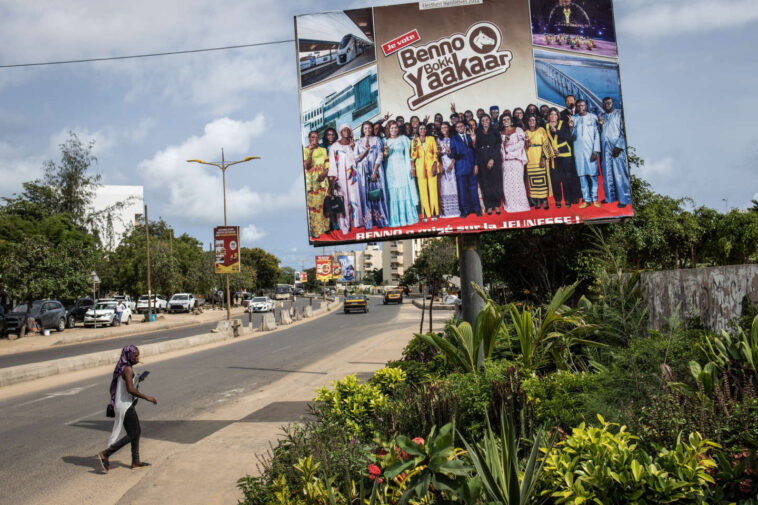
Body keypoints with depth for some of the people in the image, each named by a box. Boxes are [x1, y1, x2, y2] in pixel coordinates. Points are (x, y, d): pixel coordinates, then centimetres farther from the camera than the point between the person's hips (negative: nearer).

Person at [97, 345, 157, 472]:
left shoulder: (122, 368, 10)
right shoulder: (128, 369, -19)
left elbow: (113, 388, 17)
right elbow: (130, 389, -28)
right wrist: (146, 397, -19)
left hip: (122, 404, 10)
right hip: (125, 406, -10)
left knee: (137, 432, 16)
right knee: (133, 435, -1)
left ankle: (136, 461, 23)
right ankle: (105, 454, 1)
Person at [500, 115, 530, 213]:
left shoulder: (518, 130, 7)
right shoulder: (501, 133, 17)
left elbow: (521, 143, -2)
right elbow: (501, 146, 11)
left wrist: (508, 148, -5)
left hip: (516, 159, -3)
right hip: (506, 161, 3)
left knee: (517, 181, -7)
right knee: (507, 182, -3)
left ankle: (521, 204, -2)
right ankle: (510, 205, 0)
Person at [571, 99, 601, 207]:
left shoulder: (592, 118, 7)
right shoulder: (573, 119, 12)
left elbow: (597, 135, 4)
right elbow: (570, 136, 7)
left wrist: (596, 151, -5)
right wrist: (571, 128, -13)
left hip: (591, 150, -2)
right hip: (578, 151, 2)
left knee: (593, 175, -3)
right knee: (582, 175, 0)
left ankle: (594, 199, 5)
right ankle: (586, 200, 5)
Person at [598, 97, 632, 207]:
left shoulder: (619, 114, 3)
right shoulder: (602, 116, 18)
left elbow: (623, 131, -4)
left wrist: (618, 146, -13)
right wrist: (600, 124, -3)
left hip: (617, 147, -5)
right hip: (606, 148, 5)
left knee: (619, 173, -9)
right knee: (607, 173, 3)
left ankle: (624, 199, -7)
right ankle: (610, 197, 9)